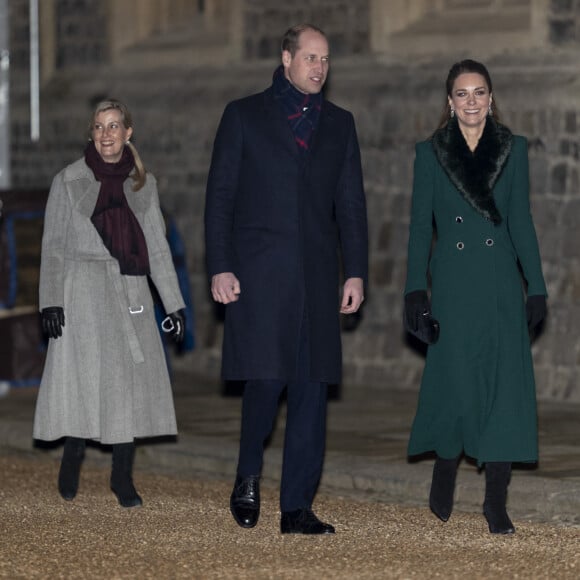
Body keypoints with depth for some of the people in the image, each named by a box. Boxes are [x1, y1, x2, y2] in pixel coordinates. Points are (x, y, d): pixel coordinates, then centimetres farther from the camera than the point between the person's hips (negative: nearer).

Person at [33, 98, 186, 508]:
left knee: (131, 379, -1)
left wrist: (174, 304, 7)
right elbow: (53, 246, 2)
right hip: (84, 292, -3)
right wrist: (51, 302, -7)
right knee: (84, 376, -7)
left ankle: (123, 477, 6)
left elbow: (157, 246, 12)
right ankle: (73, 458, 13)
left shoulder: (143, 183, 11)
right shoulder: (69, 181, 3)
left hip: (130, 293, 3)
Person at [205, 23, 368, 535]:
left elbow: (351, 204, 14)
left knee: (311, 388, -1)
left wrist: (355, 272, 5)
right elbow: (220, 197, 3)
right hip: (258, 275, -3)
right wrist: (220, 268, -6)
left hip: (316, 279, 3)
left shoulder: (339, 124, 15)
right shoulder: (244, 116, 6)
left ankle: (297, 507, 3)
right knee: (266, 378, -11)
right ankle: (248, 477, 14)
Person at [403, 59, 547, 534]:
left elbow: (521, 221, 7)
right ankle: (446, 468, 26)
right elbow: (420, 224, 4)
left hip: (500, 281, 1)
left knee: (505, 383, -5)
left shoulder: (513, 149, 7)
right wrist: (415, 288, -4)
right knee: (455, 381, -2)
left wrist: (536, 286, 1)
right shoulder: (431, 153, 5)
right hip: (452, 280, -1)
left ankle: (496, 501, -1)